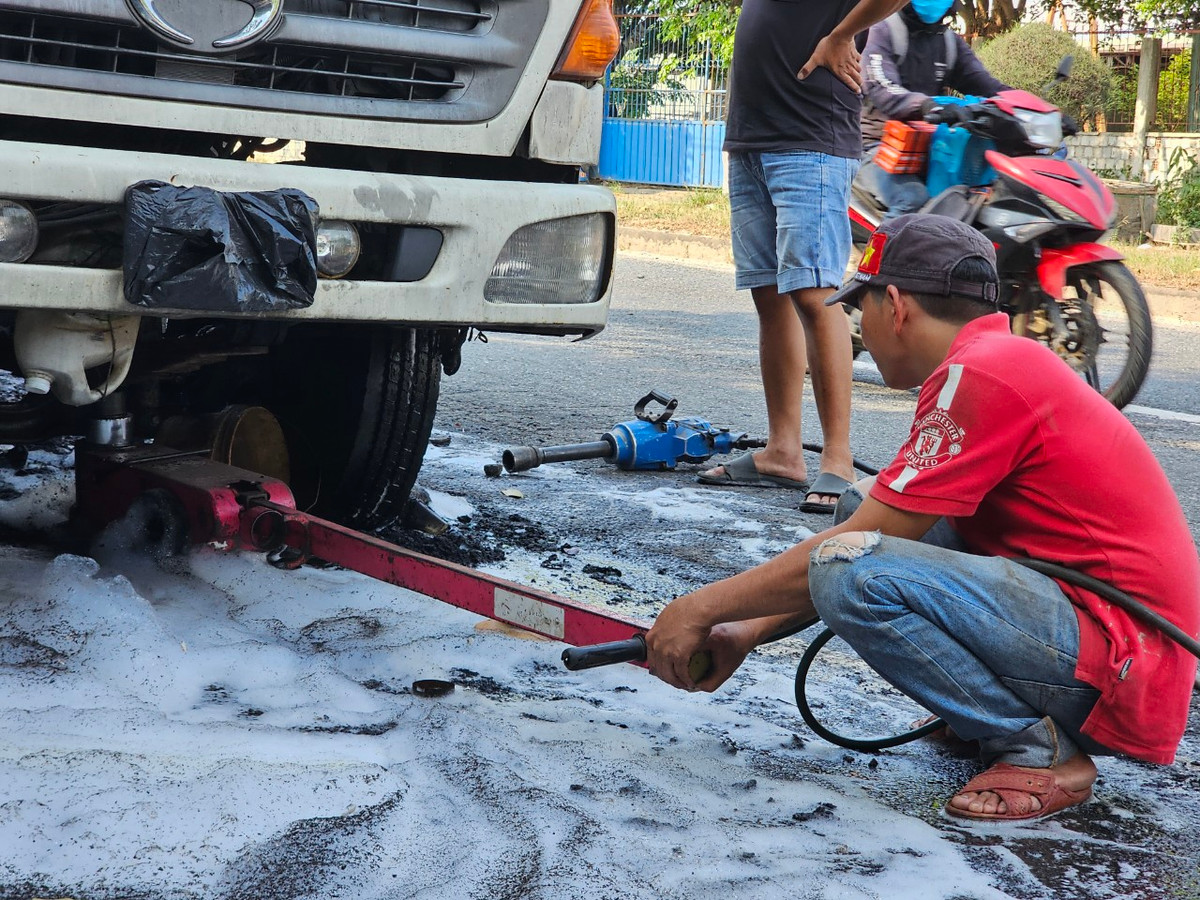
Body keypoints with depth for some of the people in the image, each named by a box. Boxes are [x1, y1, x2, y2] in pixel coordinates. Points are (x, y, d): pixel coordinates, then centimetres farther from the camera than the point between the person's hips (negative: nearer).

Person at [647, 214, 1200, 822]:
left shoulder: (979, 374, -17)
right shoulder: (1005, 359, 14)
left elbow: (850, 560, -16)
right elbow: (868, 527, 17)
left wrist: (705, 607, -4)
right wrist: (750, 630, 14)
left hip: (1124, 674, -10)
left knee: (852, 575, -24)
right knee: (865, 507, 10)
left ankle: (1041, 751, -10)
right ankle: (991, 713, 10)